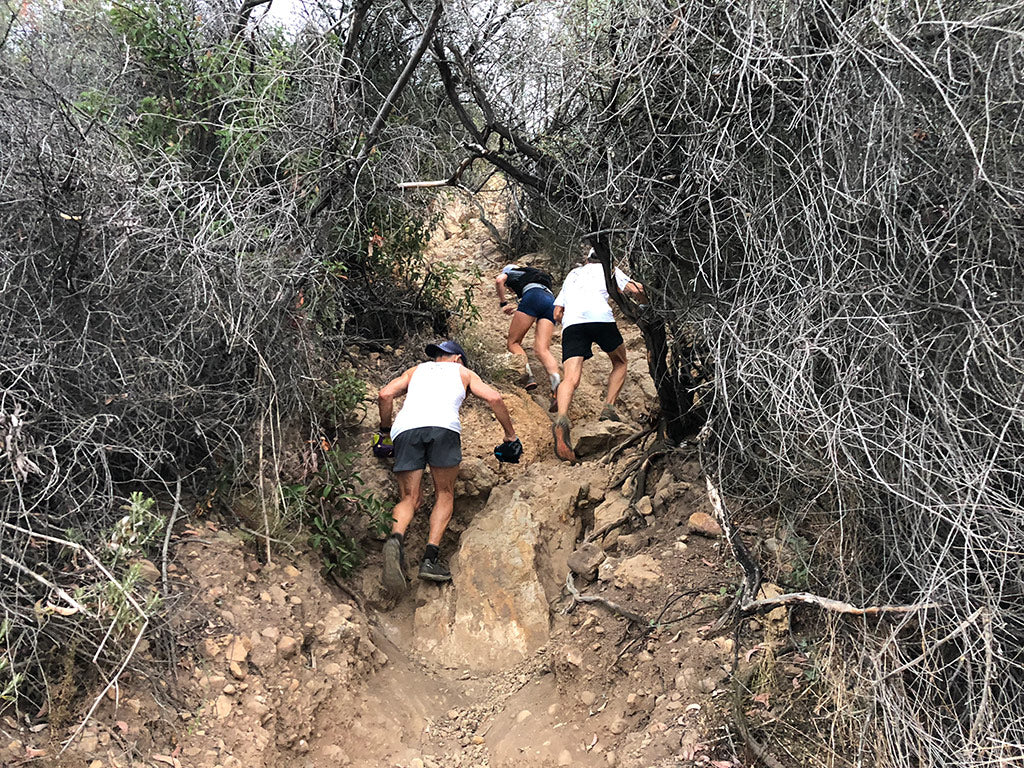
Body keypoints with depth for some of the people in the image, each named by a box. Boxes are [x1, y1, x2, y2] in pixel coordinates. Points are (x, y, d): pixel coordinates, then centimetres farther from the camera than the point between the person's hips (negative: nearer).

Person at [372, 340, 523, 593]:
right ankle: (431, 557, -6)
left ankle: (396, 537, -26)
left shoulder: (415, 370, 35)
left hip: (405, 428, 2)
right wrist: (510, 436, 22)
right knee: (444, 494, 12)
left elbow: (385, 394, 20)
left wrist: (385, 432, 32)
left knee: (410, 499, 5)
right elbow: (494, 398, 15)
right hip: (443, 426, -2)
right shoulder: (463, 372, 30)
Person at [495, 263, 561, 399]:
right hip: (552, 301, 5)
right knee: (542, 349, -6)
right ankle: (556, 382, -34)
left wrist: (503, 303, 13)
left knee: (513, 342, 4)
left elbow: (499, 280, 5)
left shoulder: (510, 272, 27)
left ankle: (529, 377, -20)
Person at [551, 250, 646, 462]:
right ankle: (608, 407, 3)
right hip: (600, 316, -2)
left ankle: (562, 419, -40)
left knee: (570, 379, -12)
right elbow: (635, 289, 9)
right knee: (619, 362, 23)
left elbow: (557, 313, 31)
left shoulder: (573, 274, 37)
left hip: (571, 322, 2)